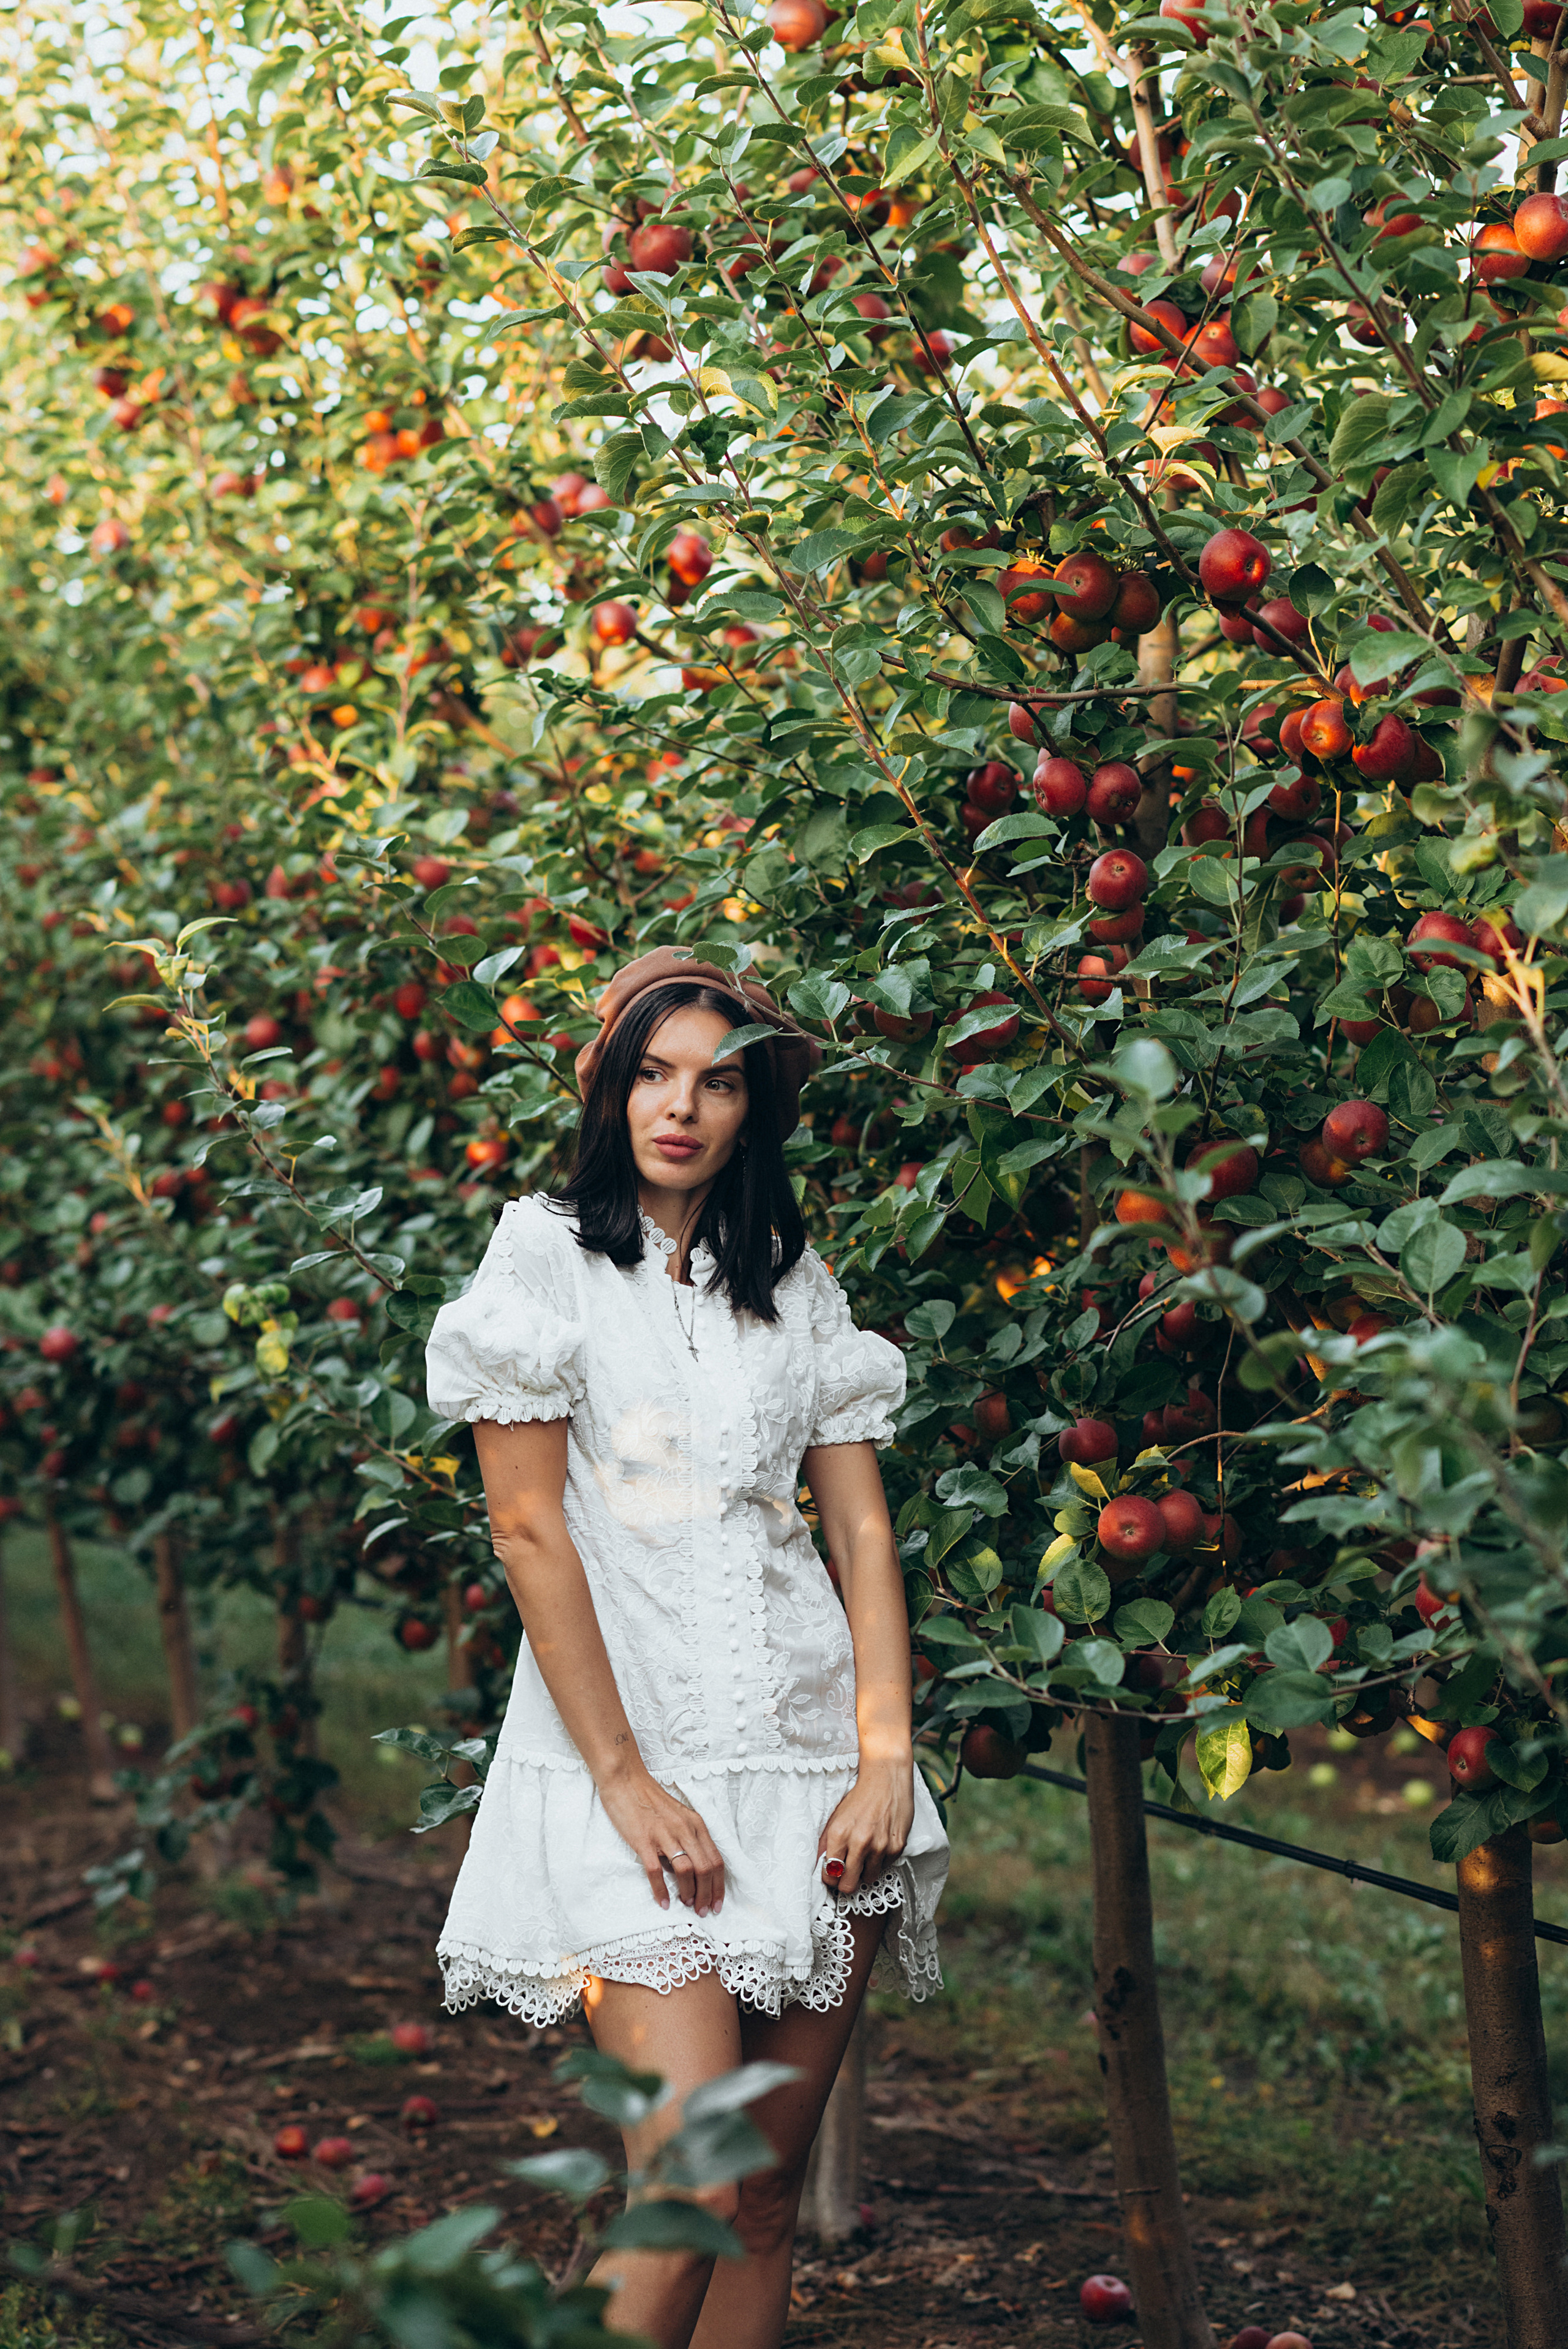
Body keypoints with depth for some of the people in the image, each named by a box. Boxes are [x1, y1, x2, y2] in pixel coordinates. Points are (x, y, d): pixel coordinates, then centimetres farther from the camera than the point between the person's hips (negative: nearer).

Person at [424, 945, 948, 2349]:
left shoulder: (796, 1281, 13)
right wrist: (625, 1777, -12)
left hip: (806, 1748, 4)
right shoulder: (547, 1256, 1)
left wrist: (887, 1756, -3)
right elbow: (531, 1530, -6)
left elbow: (863, 1527, 10)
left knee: (772, 2180, 4)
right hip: (633, 1763, -4)